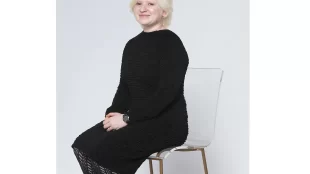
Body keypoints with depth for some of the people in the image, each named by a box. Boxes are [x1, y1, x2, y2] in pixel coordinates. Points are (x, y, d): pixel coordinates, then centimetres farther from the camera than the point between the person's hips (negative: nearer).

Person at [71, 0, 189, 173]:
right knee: (84, 144, -13)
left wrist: (127, 118, -18)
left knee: (105, 148, -26)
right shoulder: (132, 45, 13)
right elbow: (124, 87, 15)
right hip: (137, 120, 7)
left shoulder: (171, 43, -11)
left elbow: (166, 93, -19)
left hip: (166, 123, -7)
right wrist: (113, 113, -5)